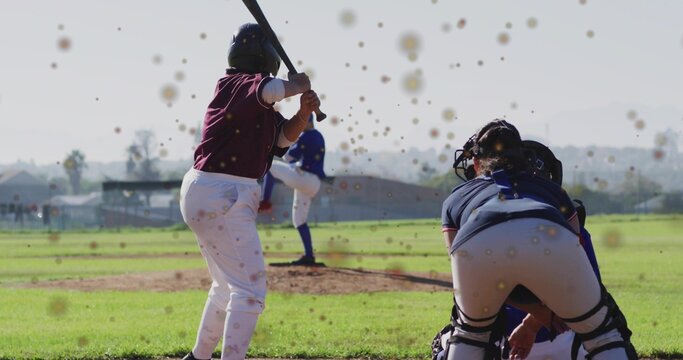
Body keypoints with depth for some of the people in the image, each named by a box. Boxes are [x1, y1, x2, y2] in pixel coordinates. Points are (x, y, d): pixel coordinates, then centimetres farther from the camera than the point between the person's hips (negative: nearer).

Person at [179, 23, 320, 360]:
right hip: (220, 196, -11)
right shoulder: (235, 84, -12)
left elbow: (284, 136, 12)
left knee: (228, 286, 24)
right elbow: (274, 89, -31)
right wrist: (299, 84, -11)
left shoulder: (261, 104, 14)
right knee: (250, 290, -13)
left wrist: (304, 112, -6)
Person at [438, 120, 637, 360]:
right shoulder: (550, 189, 42)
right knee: (602, 331, 22)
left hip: (478, 248, 0)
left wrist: (540, 313, 29)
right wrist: (531, 326, 45)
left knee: (471, 331, 32)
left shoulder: (455, 199, 39)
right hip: (546, 241, 0)